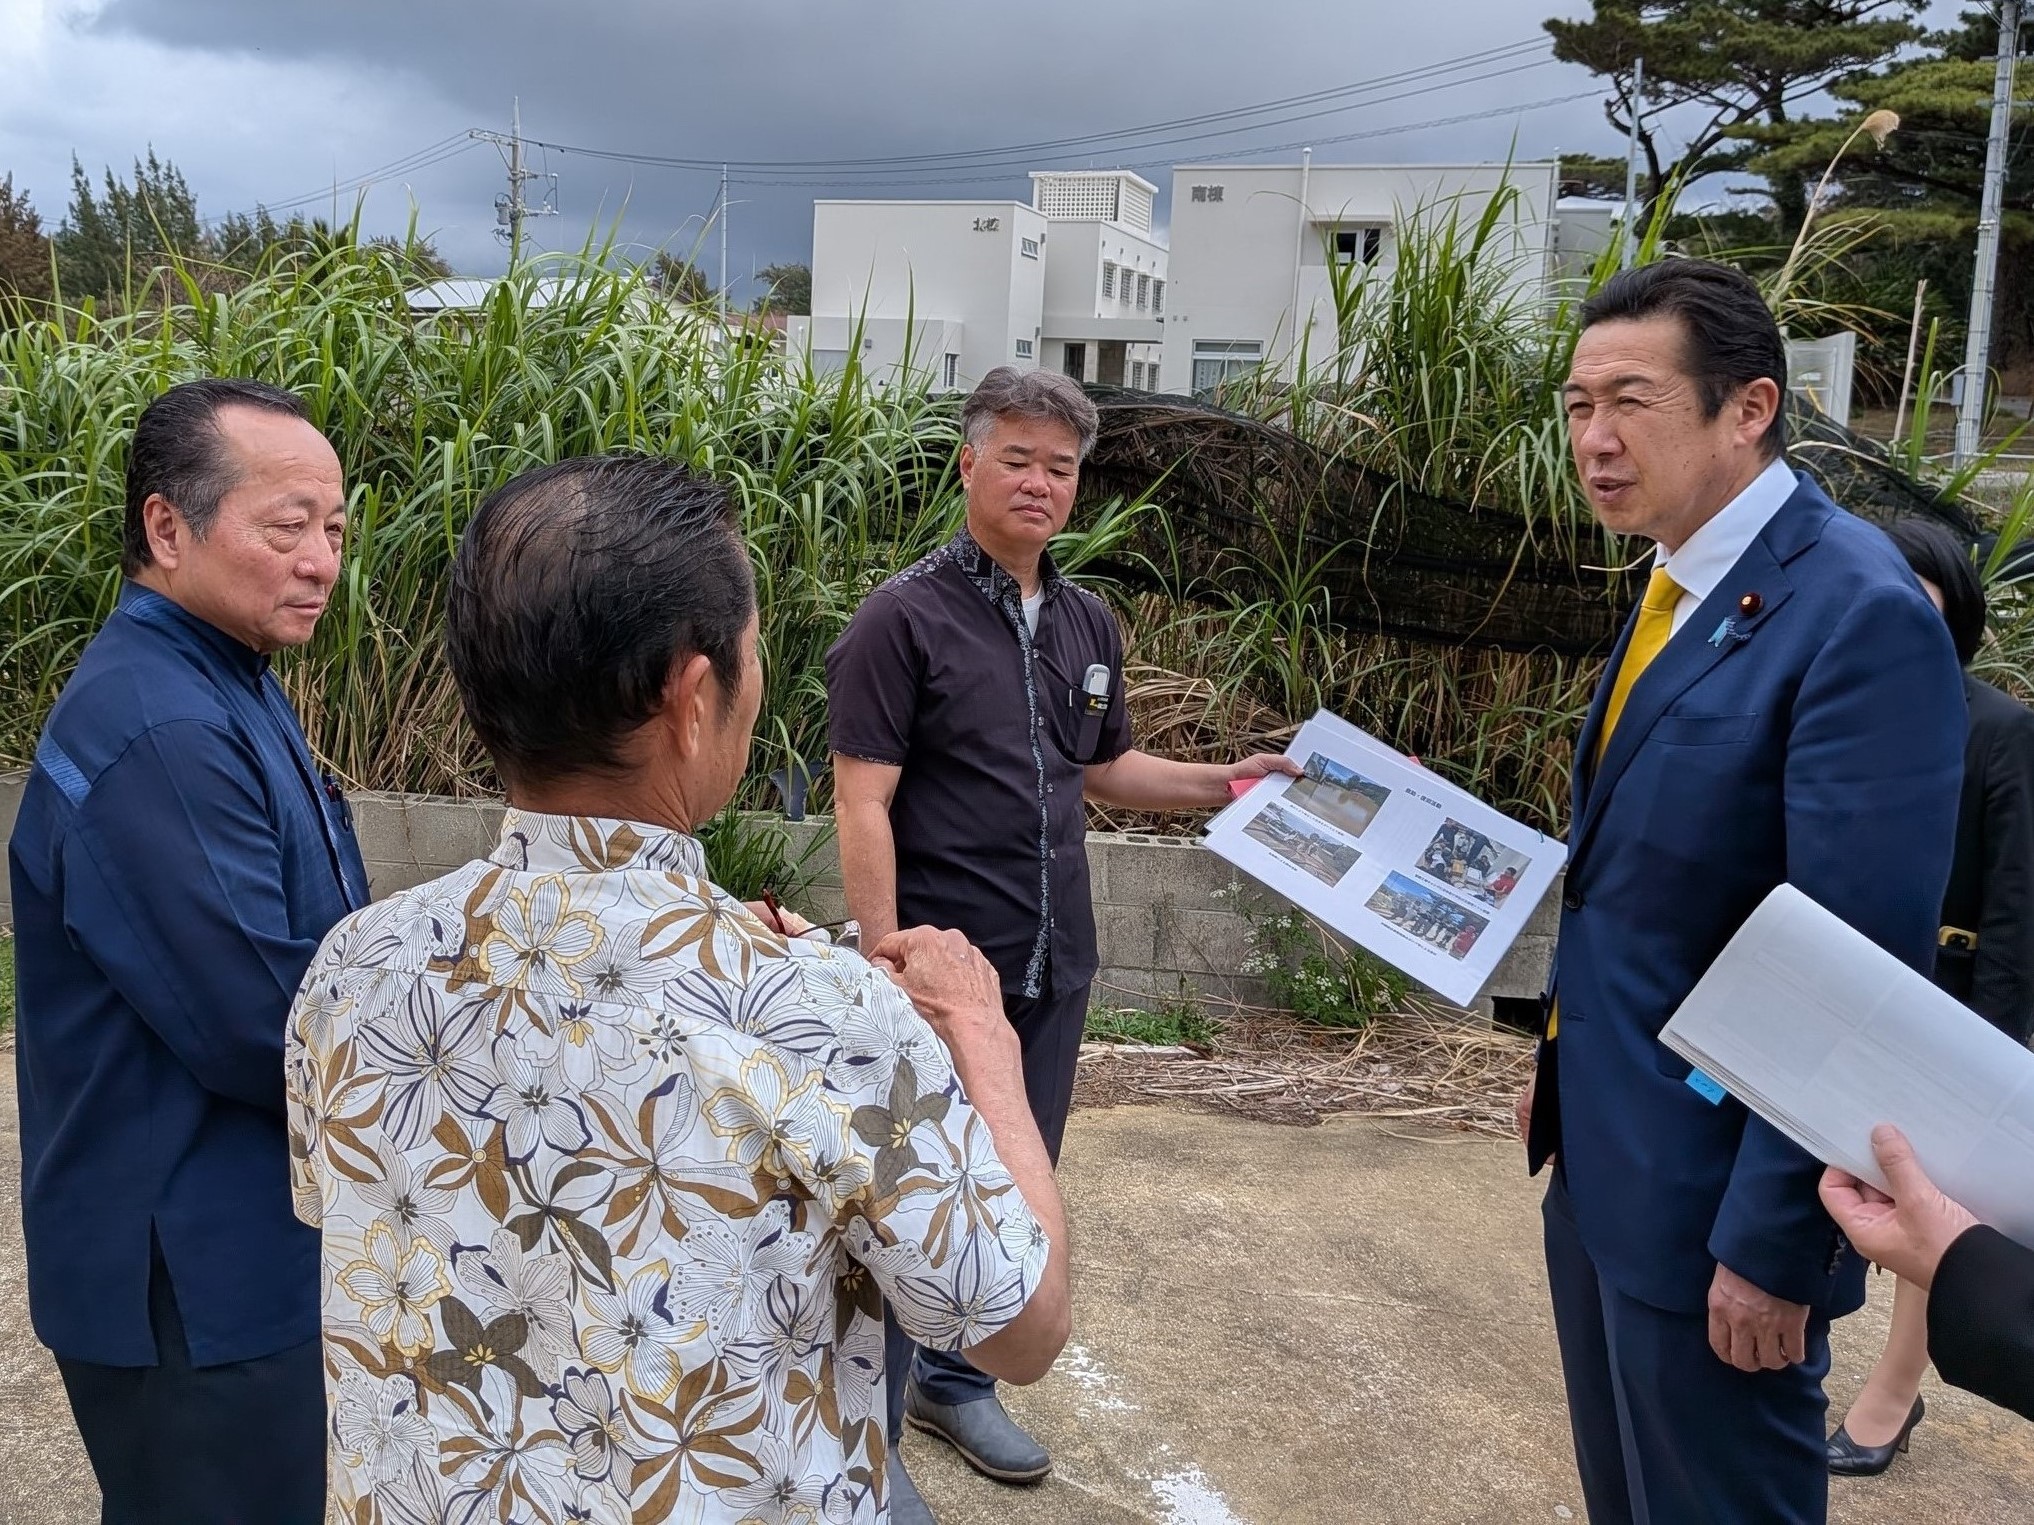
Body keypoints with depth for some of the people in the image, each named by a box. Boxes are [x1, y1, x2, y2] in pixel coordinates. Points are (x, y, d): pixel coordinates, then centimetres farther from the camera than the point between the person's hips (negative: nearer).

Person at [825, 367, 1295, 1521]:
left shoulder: (1090, 626, 8)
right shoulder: (905, 618, -11)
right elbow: (862, 805, -14)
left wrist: (1225, 783, 6)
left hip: (1054, 970, 6)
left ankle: (957, 1382, 38)